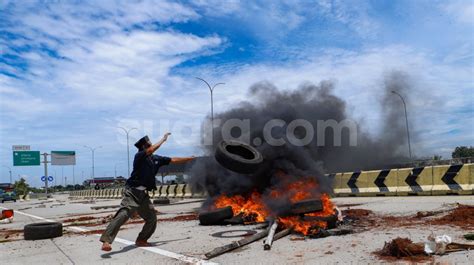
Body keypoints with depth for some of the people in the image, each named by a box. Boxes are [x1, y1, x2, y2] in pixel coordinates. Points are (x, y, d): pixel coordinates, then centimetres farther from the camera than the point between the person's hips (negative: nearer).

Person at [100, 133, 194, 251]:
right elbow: (152, 150, -25)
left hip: (143, 194, 8)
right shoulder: (139, 156, -7)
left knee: (152, 217, 9)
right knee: (123, 214, -23)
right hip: (132, 191, -8)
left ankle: (141, 240, 22)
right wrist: (163, 139, -11)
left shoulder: (156, 159, 12)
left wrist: (191, 158, 20)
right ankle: (106, 241, -28)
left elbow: (174, 160, 17)